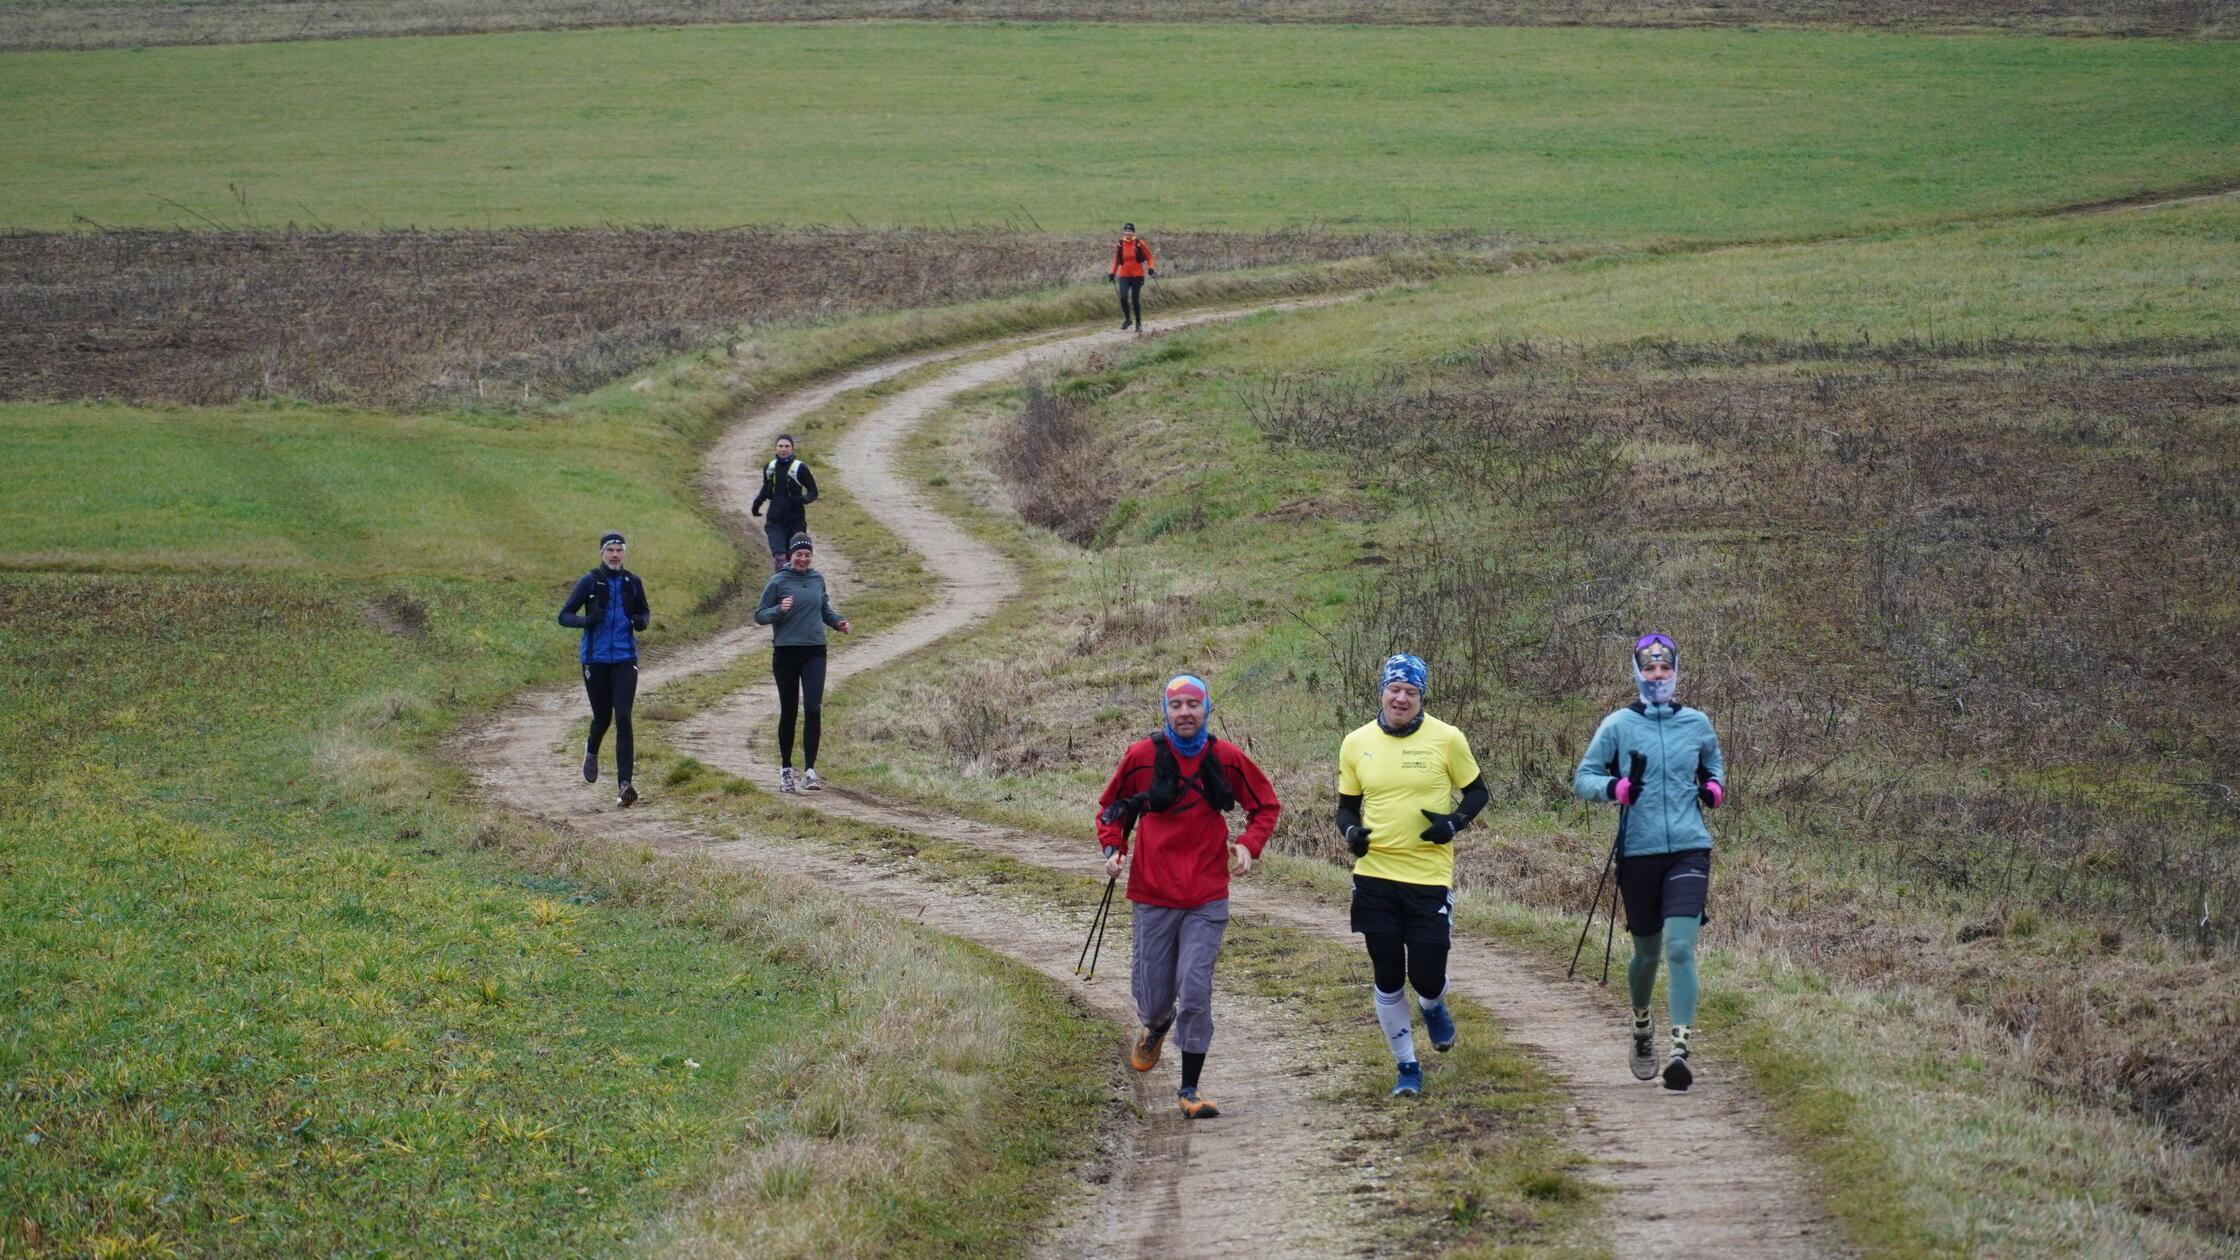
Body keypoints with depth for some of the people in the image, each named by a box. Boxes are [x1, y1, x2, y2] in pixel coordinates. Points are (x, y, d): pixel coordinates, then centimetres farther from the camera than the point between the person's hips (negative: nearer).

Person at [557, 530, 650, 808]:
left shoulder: (632, 582, 4)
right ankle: (591, 751, 46)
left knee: (623, 718, -12)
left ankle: (624, 786, -16)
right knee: (602, 717, 8)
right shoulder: (589, 582, -3)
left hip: (625, 659, 1)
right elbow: (564, 616, -2)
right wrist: (587, 620, -23)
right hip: (595, 659, -1)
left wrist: (642, 621, -5)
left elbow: (645, 611, 20)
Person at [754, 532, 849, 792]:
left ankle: (810, 770, -9)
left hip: (814, 652, 2)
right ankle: (786, 770, 20)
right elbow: (760, 615, -1)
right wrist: (779, 610, -20)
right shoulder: (778, 582, -3)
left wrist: (838, 621, 4)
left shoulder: (817, 579, 8)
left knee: (813, 710, -10)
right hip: (786, 653, -2)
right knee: (788, 712, 7)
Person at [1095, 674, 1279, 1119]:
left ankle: (1189, 1090, -1)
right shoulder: (1141, 756, -3)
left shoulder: (1227, 758, -1)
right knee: (1155, 994, 8)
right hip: (1153, 895, 1)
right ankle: (1156, 1027, 47)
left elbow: (1266, 806, 12)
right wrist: (1113, 847, -7)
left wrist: (1249, 845, -6)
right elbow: (1111, 808, 11)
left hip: (1206, 900, -1)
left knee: (1196, 992, -11)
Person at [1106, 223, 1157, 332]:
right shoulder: (1119, 245, 2)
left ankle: (1138, 323, 16)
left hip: (1137, 275, -2)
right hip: (1124, 275, 2)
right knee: (1123, 297, -15)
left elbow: (1148, 256, 2)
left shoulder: (1139, 244, -5)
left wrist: (1151, 268, -12)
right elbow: (1116, 260, 14)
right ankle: (1127, 319, 7)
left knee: (1135, 300, 1)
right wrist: (1112, 273, 9)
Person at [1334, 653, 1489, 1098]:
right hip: (1375, 877, 2)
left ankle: (1433, 1008, 37)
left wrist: (1454, 822, -13)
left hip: (1430, 878, -2)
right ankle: (1406, 1068, 20)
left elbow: (1476, 792, 6)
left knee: (1427, 976, -1)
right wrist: (1351, 831, -9)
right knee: (1388, 979, 5)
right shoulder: (1356, 744, 3)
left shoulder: (1446, 739, -4)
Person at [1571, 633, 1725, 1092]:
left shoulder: (1697, 723, 7)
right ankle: (1641, 1025, 41)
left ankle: (1680, 1049, -19)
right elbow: (1583, 778, 3)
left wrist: (1715, 787, 4)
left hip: (1689, 850, 0)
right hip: (1638, 852, 0)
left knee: (1680, 947, -15)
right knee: (1647, 952, 11)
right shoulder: (1618, 725, 1)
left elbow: (1714, 763, 26)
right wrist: (1614, 787, -18)